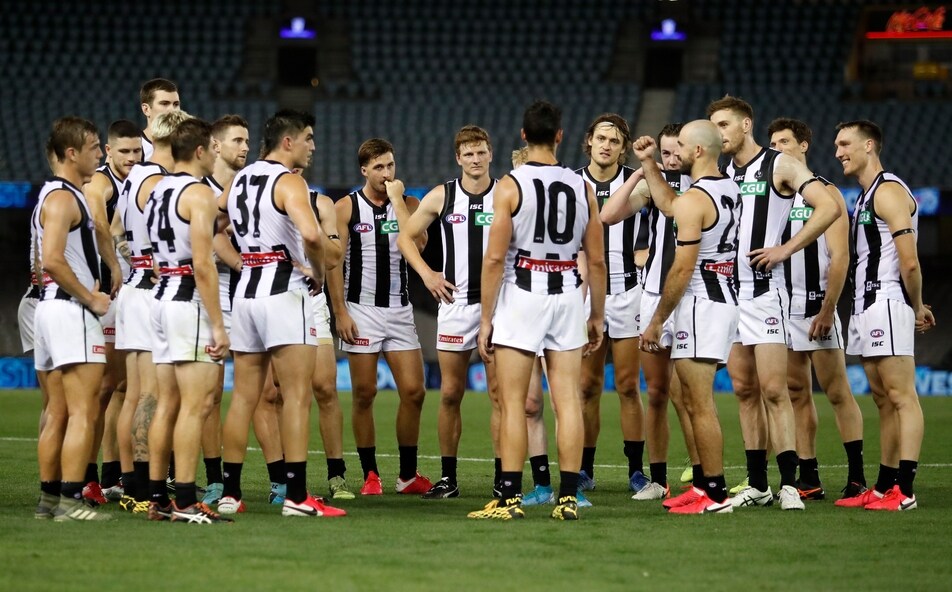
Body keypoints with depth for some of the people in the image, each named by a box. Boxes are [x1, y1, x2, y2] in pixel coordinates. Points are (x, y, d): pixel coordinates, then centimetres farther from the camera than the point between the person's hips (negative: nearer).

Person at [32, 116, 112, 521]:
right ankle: (70, 500, -14)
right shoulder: (63, 198, -13)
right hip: (70, 310, -10)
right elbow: (51, 260, -24)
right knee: (83, 413, -11)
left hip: (50, 306, 10)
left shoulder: (54, 194, 19)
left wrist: (88, 290, 16)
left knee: (58, 414, 12)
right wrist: (90, 297, -15)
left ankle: (48, 498, 14)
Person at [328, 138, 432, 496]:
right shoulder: (346, 208, 0)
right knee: (364, 394, -1)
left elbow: (418, 244, -11)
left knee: (414, 392, -3)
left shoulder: (408, 205, 7)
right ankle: (370, 475, 6)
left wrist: (397, 199, -9)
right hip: (361, 309, -2)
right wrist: (340, 312, -9)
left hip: (399, 309, 2)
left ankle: (408, 475, 6)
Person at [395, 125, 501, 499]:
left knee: (499, 392, -3)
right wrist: (426, 273, -1)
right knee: (450, 394, 4)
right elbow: (406, 237, 12)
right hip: (456, 302, 2)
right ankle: (448, 478, 12)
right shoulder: (441, 197, 4)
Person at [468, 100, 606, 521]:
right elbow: (597, 260, 8)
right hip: (568, 296, 3)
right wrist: (597, 316, 17)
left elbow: (495, 258, -9)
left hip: (521, 296, -3)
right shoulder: (582, 188, 6)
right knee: (568, 401, 3)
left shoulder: (511, 186, -5)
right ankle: (568, 497, 2)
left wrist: (486, 318, -4)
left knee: (513, 403, 0)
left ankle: (510, 497, -3)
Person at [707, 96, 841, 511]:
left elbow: (828, 207, -13)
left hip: (763, 289, -6)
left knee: (773, 389, -11)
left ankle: (789, 484, -10)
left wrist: (786, 249, -14)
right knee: (745, 391, 8)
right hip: (726, 290, 7)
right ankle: (757, 485, 11)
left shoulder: (780, 166, -4)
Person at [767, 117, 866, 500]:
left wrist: (828, 310, -15)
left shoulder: (824, 192, -1)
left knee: (837, 392, -7)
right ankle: (809, 480, 8)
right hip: (780, 309, 5)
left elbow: (839, 256, -7)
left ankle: (857, 476, -5)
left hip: (816, 307, -5)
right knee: (796, 394, 5)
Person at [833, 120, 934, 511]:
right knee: (883, 400, 11)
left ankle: (904, 491, -14)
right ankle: (884, 488, 14)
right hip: (865, 308, 10)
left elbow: (909, 262, -17)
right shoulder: (865, 196, 20)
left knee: (902, 397, -11)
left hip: (887, 304, -10)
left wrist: (915, 307, -6)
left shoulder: (889, 192, -11)